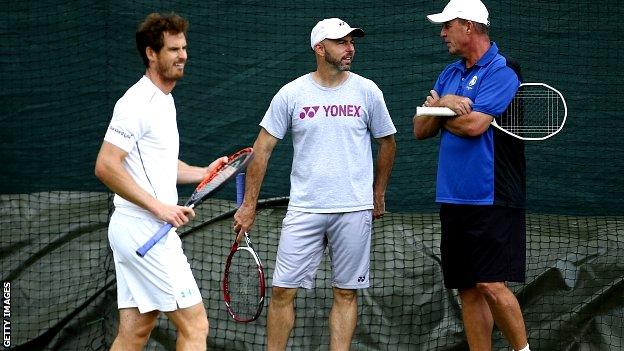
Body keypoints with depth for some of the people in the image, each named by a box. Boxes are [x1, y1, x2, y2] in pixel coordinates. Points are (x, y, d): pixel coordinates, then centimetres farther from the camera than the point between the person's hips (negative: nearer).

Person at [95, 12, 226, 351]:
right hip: (146, 231, -10)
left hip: (131, 231, 10)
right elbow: (106, 167, -20)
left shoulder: (164, 100, 18)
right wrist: (158, 206, -22)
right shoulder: (137, 103, -14)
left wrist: (202, 172, 14)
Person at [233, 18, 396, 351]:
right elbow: (263, 147, 3)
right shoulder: (291, 94, -1)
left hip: (355, 211, 1)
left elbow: (386, 142, 14)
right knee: (283, 290, -3)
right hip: (304, 209, -1)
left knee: (346, 293, 3)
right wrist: (249, 205, 1)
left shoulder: (367, 92, 2)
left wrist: (378, 195, 15)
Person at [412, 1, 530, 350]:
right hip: (454, 200, 8)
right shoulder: (450, 74, 17)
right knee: (469, 291, 6)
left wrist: (437, 109, 1)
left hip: (492, 200, -8)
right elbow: (421, 129, 13)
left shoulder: (502, 70, -7)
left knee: (491, 285, -13)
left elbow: (473, 124, -18)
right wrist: (441, 105, -8)